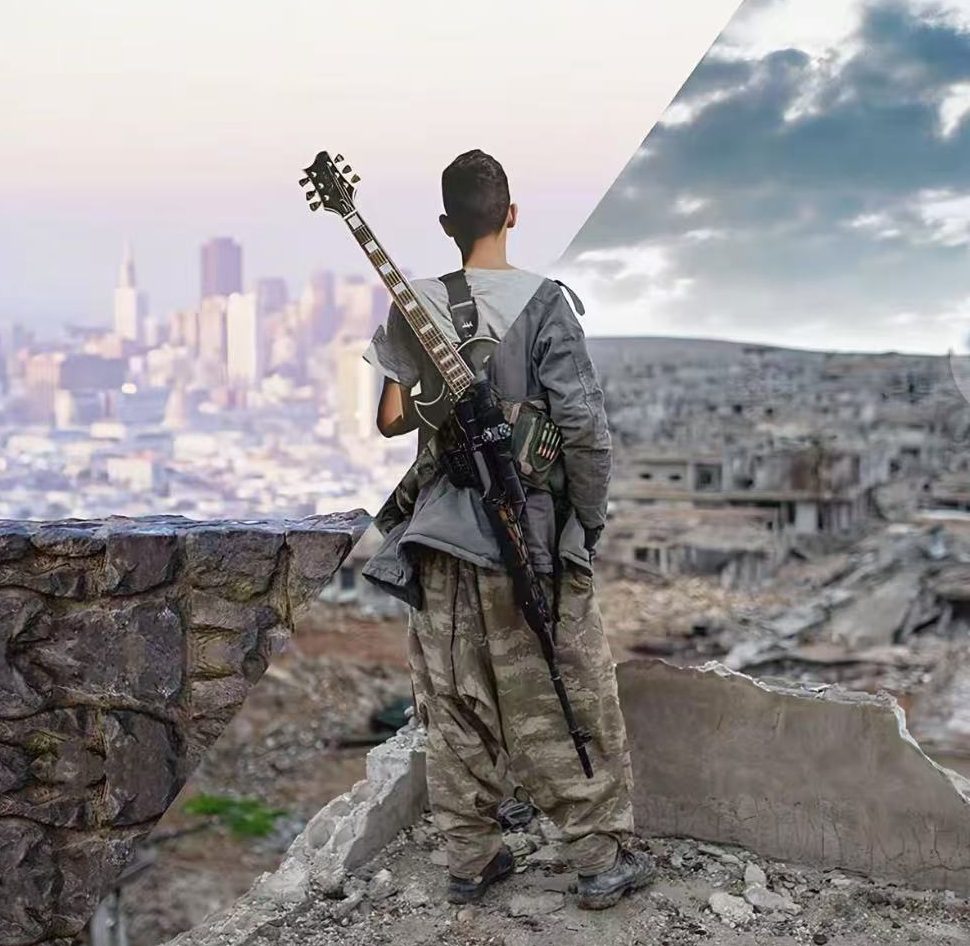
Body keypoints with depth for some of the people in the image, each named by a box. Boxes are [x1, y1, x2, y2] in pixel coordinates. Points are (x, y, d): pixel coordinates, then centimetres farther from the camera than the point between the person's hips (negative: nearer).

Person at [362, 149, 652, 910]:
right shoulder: (541, 302, -12)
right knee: (569, 705, 7)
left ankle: (470, 859, 22)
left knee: (457, 706, 12)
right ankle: (603, 858, 16)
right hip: (531, 540, -4)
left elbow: (392, 418, 5)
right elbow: (582, 426, -15)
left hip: (442, 538, 4)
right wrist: (591, 517, -2)